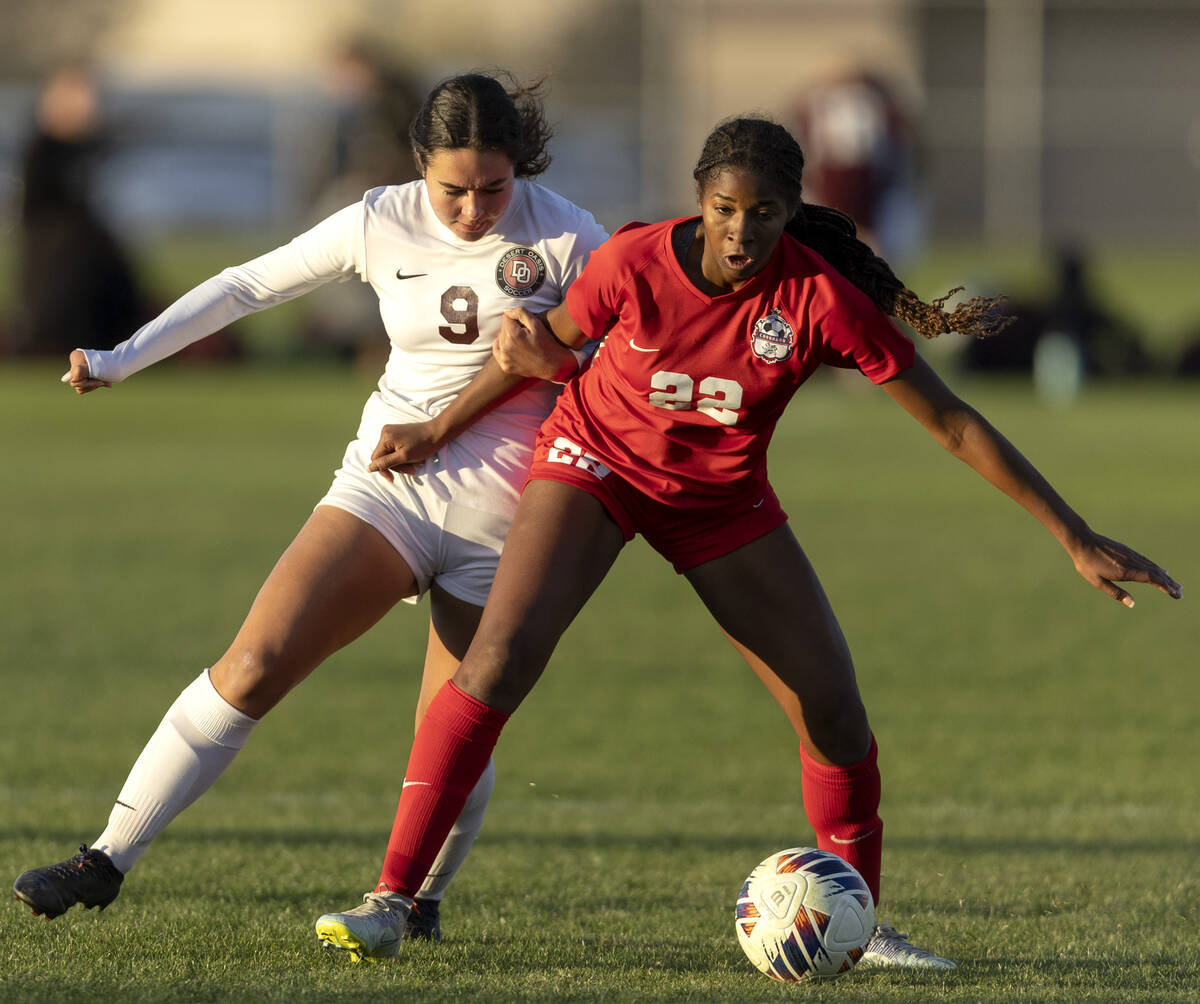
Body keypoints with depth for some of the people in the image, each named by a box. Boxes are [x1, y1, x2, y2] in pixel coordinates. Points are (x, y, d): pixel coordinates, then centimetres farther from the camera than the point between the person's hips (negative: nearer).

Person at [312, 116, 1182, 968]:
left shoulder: (821, 298, -25)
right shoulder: (635, 262, -24)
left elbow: (953, 424, -21)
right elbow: (562, 340, -1)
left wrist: (1076, 538, -21)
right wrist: (526, 339, -26)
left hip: (720, 500, 2)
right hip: (598, 459, -2)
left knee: (833, 710, -4)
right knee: (501, 659, -23)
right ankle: (393, 898, -19)